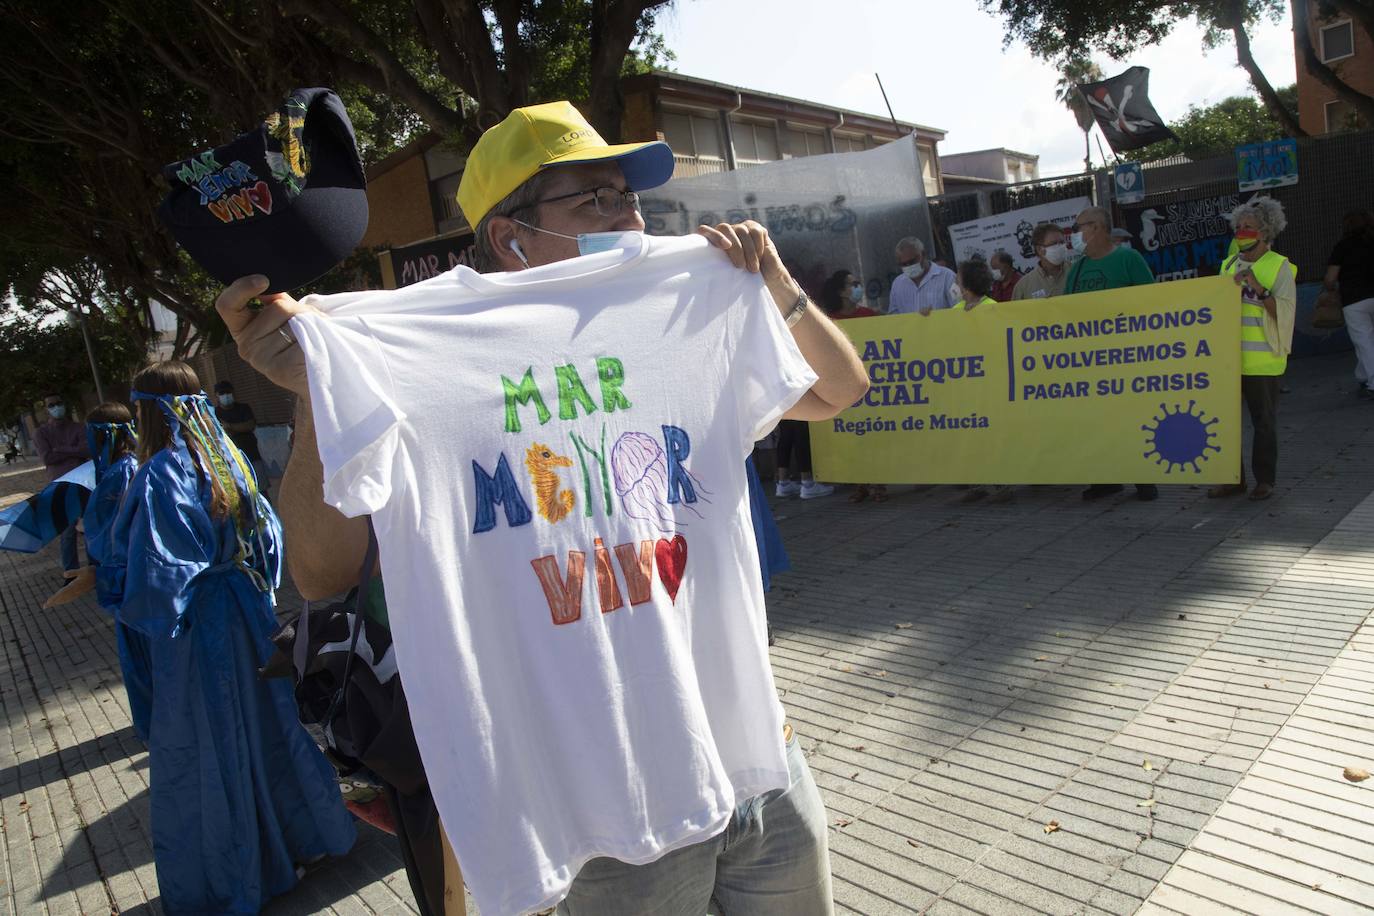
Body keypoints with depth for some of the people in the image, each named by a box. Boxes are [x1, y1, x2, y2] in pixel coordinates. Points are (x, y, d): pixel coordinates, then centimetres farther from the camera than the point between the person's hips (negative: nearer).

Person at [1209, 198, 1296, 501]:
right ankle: (1233, 478, 17)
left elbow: (1285, 311, -10)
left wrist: (1259, 289, -20)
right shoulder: (1228, 265, 13)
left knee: (1264, 421, 4)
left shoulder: (1279, 266, -1)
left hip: (1261, 360, -5)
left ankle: (1265, 480, 14)